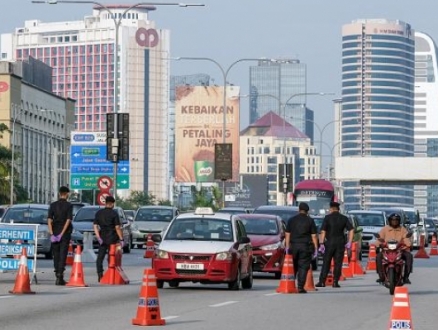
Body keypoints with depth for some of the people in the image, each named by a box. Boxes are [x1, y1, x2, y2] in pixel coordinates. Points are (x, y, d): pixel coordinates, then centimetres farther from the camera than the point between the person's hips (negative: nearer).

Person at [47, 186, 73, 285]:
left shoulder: (53, 205, 4)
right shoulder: (69, 205, -5)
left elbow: (49, 220, -4)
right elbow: (68, 220, -13)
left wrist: (51, 234, -8)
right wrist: (61, 234, -12)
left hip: (55, 233, 3)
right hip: (65, 233, -3)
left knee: (56, 255, 10)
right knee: (63, 255, -3)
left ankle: (57, 276, 12)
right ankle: (60, 276, -12)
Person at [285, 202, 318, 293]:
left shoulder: (291, 220, 7)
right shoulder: (310, 221, 1)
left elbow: (287, 235, 6)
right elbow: (313, 236, -1)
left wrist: (287, 247, 10)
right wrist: (315, 248, 3)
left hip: (294, 246, 2)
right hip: (305, 246, -2)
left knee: (293, 267, 13)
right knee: (303, 267, -1)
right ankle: (300, 287, -8)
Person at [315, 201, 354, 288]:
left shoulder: (327, 217, -2)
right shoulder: (344, 218, 6)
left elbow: (323, 231, -9)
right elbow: (351, 230, 0)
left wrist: (322, 243, -8)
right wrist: (349, 242, 4)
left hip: (329, 242, -2)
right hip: (340, 243, 2)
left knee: (326, 262, 4)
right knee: (338, 263, 4)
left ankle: (322, 282, 0)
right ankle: (335, 282, 1)